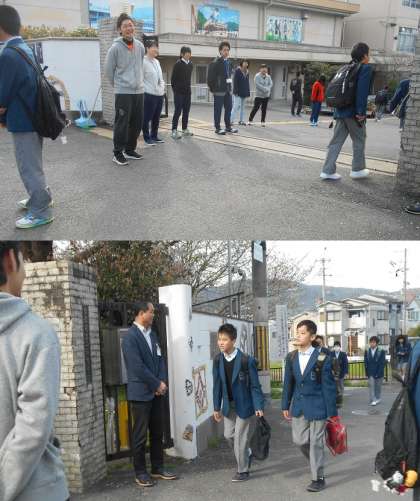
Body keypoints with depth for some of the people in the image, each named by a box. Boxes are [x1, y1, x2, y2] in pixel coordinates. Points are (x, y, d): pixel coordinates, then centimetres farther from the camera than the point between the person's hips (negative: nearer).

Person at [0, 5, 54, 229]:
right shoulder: (25, 49, 7)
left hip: (23, 120, -9)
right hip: (33, 116, 9)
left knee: (29, 167, 1)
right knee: (32, 164, 22)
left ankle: (41, 211, 10)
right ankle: (40, 198, 37)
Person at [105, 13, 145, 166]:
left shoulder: (140, 46, 6)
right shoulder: (115, 48, -9)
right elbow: (108, 70, -1)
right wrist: (118, 85, 7)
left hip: (139, 90, 6)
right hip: (123, 92, -5)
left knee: (137, 123, 10)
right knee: (122, 123, -4)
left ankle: (130, 149, 24)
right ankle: (118, 153, 7)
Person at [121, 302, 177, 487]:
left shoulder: (152, 333, 10)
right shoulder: (130, 337, -15)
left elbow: (160, 359, 11)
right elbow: (138, 367, -19)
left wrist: (163, 382, -3)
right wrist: (157, 385, -12)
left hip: (157, 392, 7)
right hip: (141, 393, -7)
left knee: (158, 433, 13)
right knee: (141, 435, 3)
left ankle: (158, 468, 24)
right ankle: (140, 473, 15)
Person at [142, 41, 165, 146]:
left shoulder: (157, 62, 16)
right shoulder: (143, 61, -10)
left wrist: (162, 86, 10)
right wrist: (146, 89, -14)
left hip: (159, 94, 8)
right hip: (149, 94, -8)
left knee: (156, 117, 13)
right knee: (147, 117, -1)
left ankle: (154, 136, 24)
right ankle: (147, 138, 7)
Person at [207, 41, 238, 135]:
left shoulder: (229, 62, 12)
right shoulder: (215, 63, -10)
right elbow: (210, 77, -11)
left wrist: (230, 86, 12)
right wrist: (212, 89, -8)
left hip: (228, 89, 7)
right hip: (219, 90, -7)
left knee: (229, 108, 11)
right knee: (218, 109, 0)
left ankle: (228, 126, 21)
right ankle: (217, 128, 7)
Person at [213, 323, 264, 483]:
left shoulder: (246, 360, -18)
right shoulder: (218, 360, -3)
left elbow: (255, 385, -13)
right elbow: (217, 385, 4)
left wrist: (258, 407, -15)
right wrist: (217, 407, 6)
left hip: (244, 404, -5)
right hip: (228, 405, 5)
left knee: (240, 437, 0)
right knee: (229, 435, 10)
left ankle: (243, 471, 17)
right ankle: (246, 455, 37)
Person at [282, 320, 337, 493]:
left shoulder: (322, 359, -12)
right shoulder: (291, 357, 2)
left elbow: (328, 386, -10)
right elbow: (288, 383, 9)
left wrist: (332, 412, -9)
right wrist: (286, 405, 9)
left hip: (316, 406, -5)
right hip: (298, 405, 5)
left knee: (315, 442, 4)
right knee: (299, 440, 10)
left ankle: (318, 478, 19)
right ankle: (316, 462, 37)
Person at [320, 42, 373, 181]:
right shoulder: (366, 68, -6)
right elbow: (362, 91, -18)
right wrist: (361, 112, -18)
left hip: (340, 111, 7)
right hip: (353, 112, -7)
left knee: (337, 140, 7)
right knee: (359, 140, 9)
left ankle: (328, 170, 3)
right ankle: (357, 169, 18)